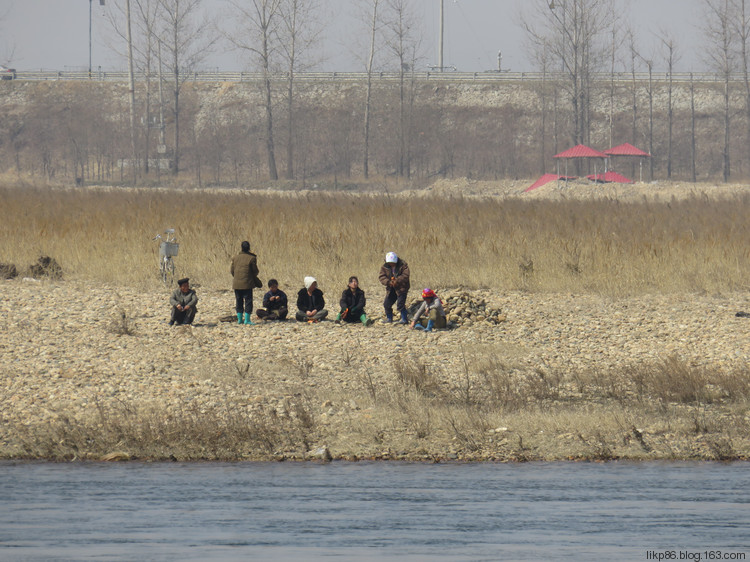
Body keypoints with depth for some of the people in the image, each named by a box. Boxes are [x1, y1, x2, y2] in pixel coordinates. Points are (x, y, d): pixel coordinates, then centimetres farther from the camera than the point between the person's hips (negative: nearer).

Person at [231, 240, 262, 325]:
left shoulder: (235, 258, 5)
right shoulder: (252, 258, -8)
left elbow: (232, 271, 9)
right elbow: (255, 271, -3)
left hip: (236, 283, 4)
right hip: (247, 283, -4)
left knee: (239, 300, 13)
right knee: (248, 300, 0)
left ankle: (239, 319, 15)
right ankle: (247, 319, -6)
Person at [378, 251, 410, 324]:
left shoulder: (403, 265, -10)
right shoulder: (384, 267, 2)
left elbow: (405, 276, -18)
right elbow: (382, 277, -6)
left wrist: (397, 281, -30)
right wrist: (388, 282, -24)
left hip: (401, 288, -5)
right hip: (391, 289, 5)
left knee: (400, 304, -15)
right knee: (387, 304, 6)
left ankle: (404, 319, -5)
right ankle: (389, 318, 25)